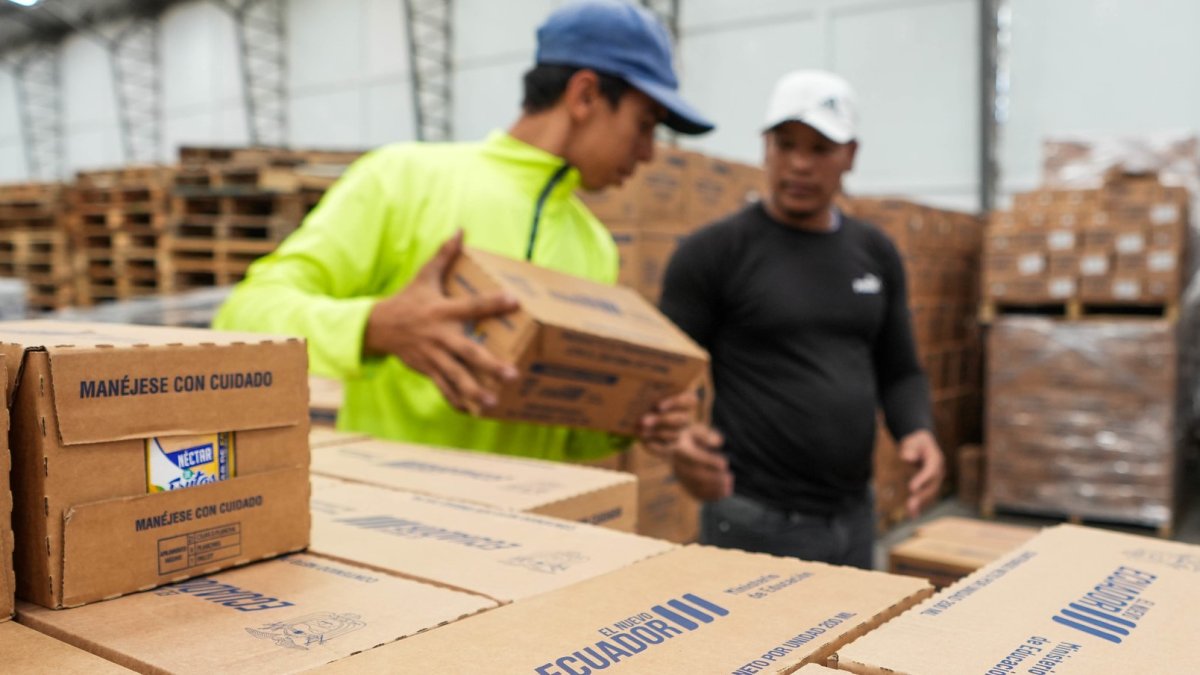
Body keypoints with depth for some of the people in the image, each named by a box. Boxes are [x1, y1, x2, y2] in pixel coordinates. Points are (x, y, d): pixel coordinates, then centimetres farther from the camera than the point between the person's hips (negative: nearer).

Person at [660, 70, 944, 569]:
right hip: (754, 521, -5)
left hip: (854, 517, 5)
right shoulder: (713, 253, -7)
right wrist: (679, 437, -28)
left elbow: (899, 372, 14)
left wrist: (916, 430, -6)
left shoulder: (875, 254, 9)